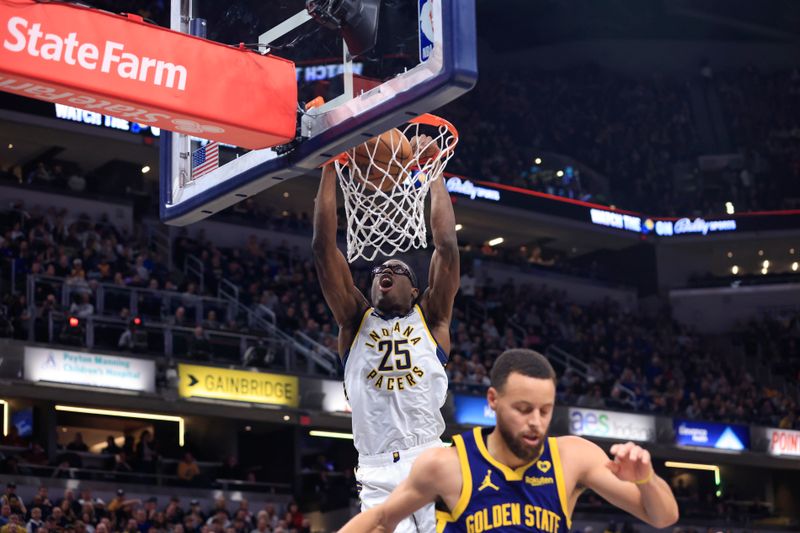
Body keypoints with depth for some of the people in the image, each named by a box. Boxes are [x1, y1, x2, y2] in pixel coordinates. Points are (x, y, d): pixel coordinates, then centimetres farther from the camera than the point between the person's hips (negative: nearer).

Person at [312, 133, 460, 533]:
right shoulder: (355, 321, 16)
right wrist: (330, 168, 4)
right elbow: (324, 247, 8)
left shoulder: (430, 319, 13)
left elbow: (446, 246, 4)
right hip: (378, 476, 1)